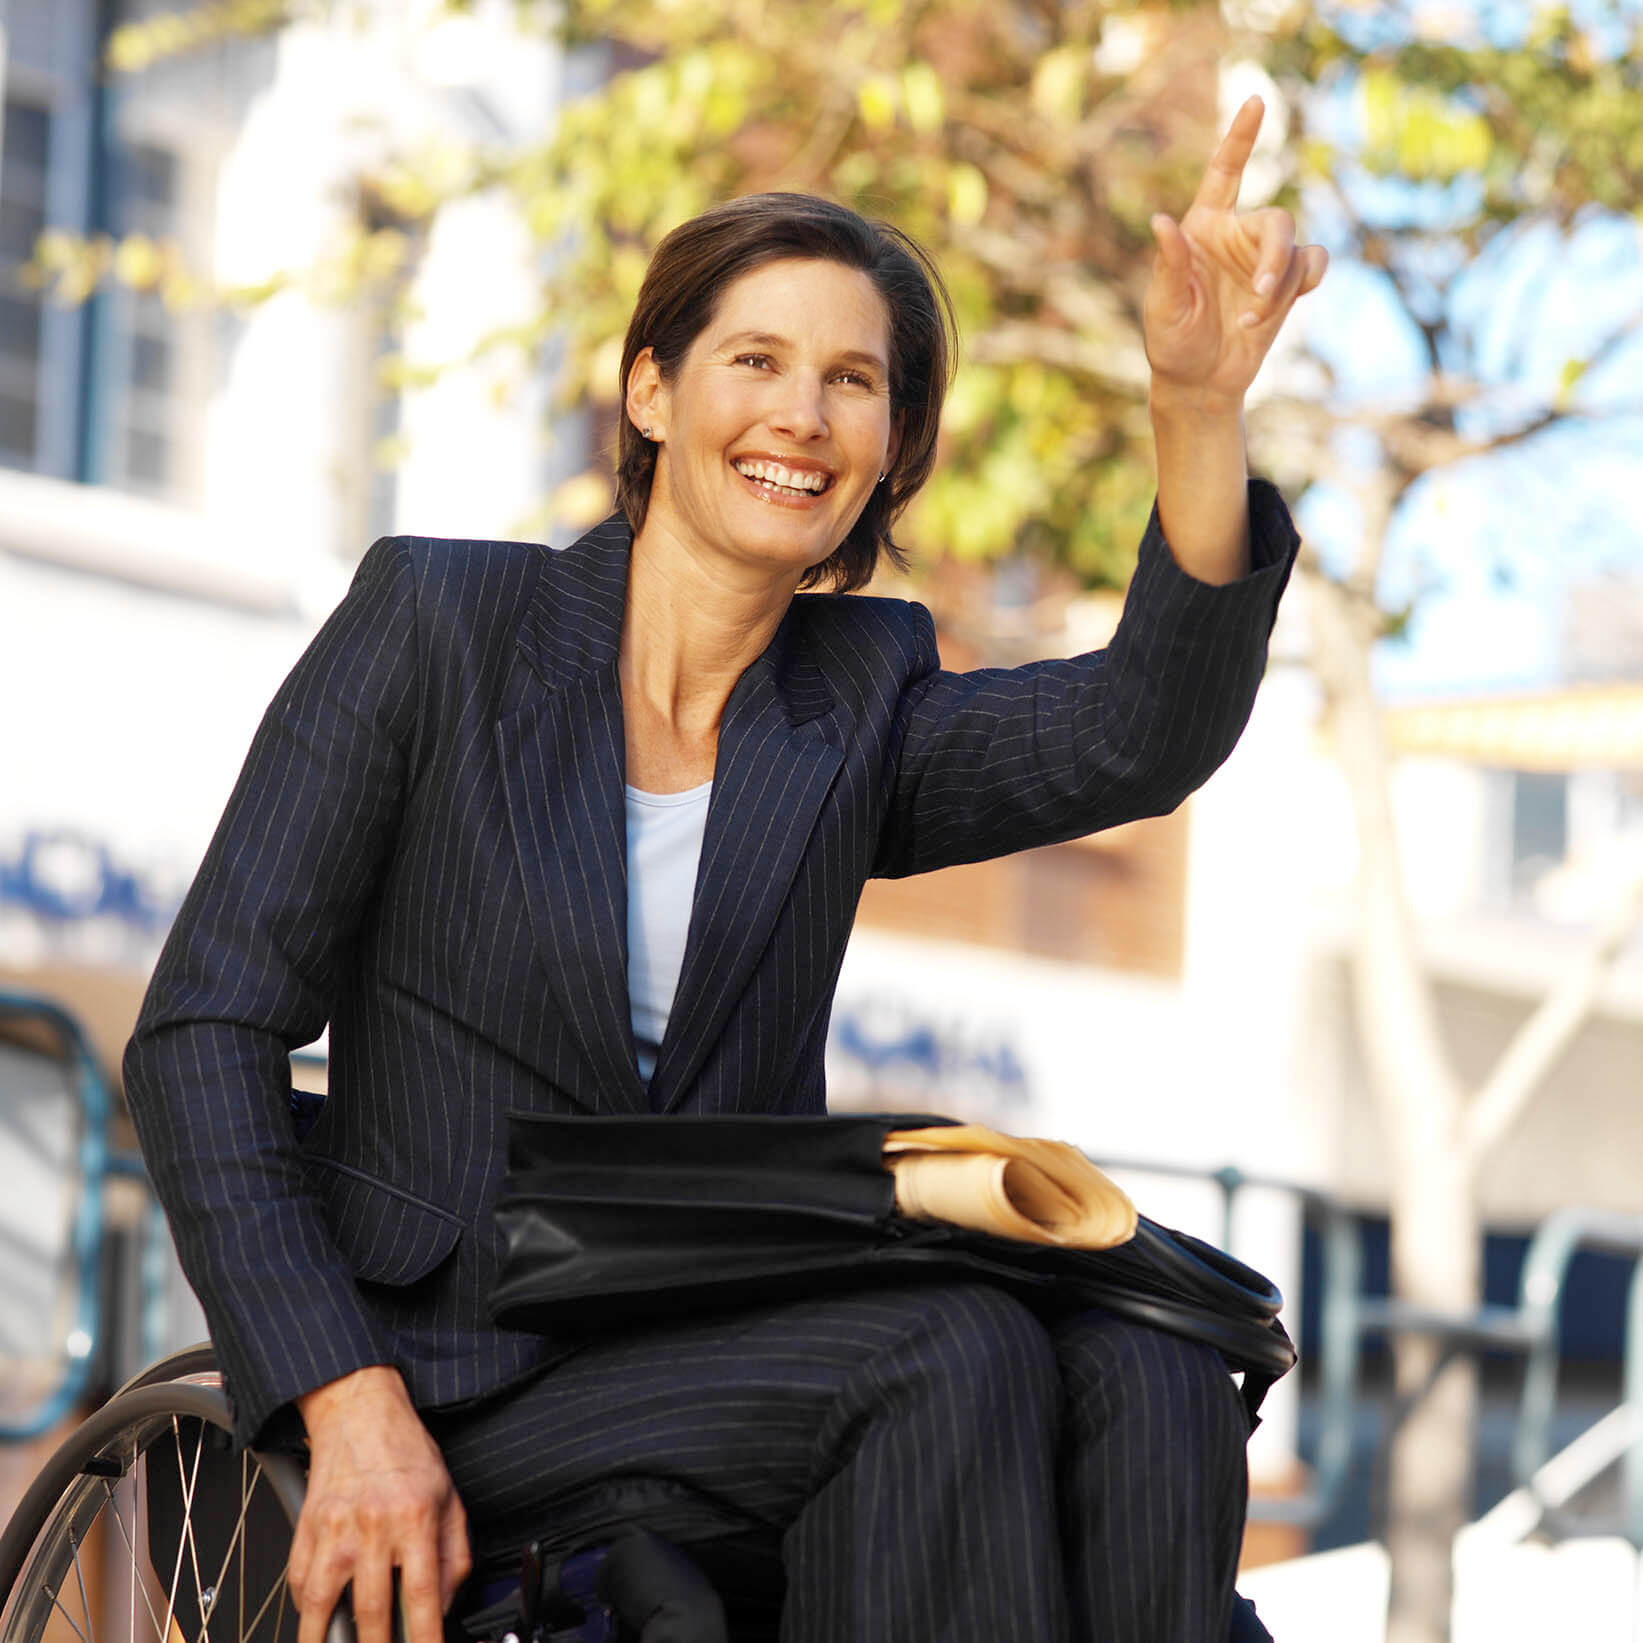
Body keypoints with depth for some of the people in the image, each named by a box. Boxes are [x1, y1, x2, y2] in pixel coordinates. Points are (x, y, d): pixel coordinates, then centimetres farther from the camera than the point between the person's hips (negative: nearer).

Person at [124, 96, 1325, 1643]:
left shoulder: (857, 707, 11)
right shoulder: (436, 619, 0)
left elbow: (1145, 734, -10)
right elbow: (201, 1032, -5)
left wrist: (1199, 401, -27)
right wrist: (352, 1405, -17)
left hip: (734, 1344, 4)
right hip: (460, 1377, -4)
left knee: (1145, 1383, -26)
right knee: (959, 1355, -29)